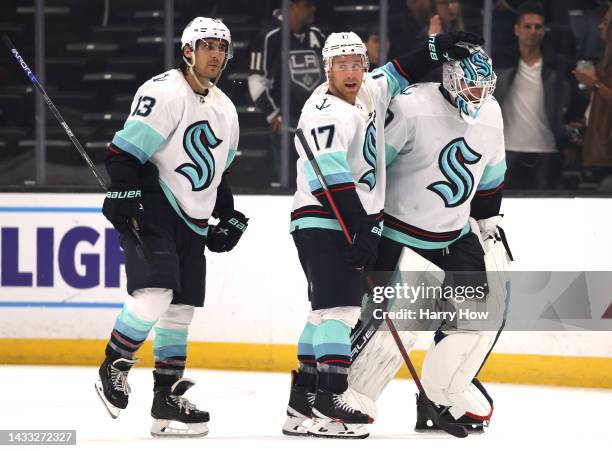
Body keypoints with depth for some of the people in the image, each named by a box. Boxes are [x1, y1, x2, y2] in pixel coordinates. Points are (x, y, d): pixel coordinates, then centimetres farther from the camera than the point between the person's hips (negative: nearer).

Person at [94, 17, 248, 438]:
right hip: (152, 210, -8)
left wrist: (229, 216, 20)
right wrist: (124, 194, -25)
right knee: (154, 293, -21)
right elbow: (124, 150, -16)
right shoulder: (164, 92, -11)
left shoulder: (225, 109, 16)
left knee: (181, 308, 7)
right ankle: (114, 368, -2)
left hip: (192, 221, 8)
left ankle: (167, 398, 13)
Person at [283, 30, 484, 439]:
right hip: (323, 224, -9)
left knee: (328, 310, 10)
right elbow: (332, 179, -24)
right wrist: (364, 229, -27)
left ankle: (303, 403, 14)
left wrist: (439, 49, 15)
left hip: (357, 222, 9)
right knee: (340, 307, -18)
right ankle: (329, 403, -24)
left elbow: (399, 74, 28)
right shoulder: (324, 113, -17)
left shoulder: (370, 91, 8)